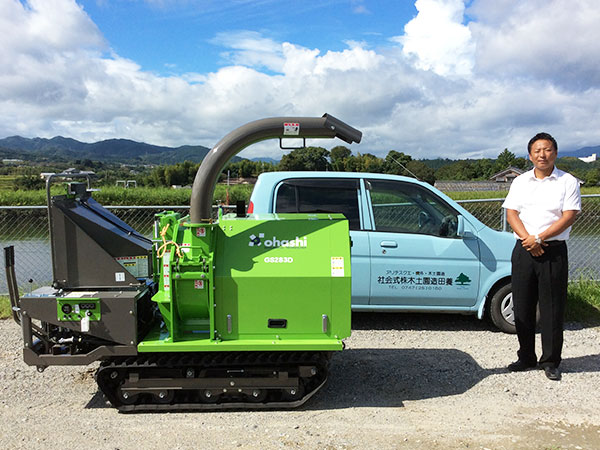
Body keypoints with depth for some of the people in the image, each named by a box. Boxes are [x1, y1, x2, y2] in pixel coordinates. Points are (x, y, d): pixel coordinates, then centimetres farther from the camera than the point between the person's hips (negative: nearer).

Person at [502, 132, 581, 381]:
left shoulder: (568, 182, 2)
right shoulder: (520, 182, 11)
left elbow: (569, 216, -8)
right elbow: (511, 213, 3)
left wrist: (538, 238, -16)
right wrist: (527, 239, -12)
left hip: (554, 251, -3)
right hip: (524, 250, 3)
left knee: (552, 308, 2)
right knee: (522, 307, 7)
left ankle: (550, 361, 15)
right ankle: (526, 358, 20)